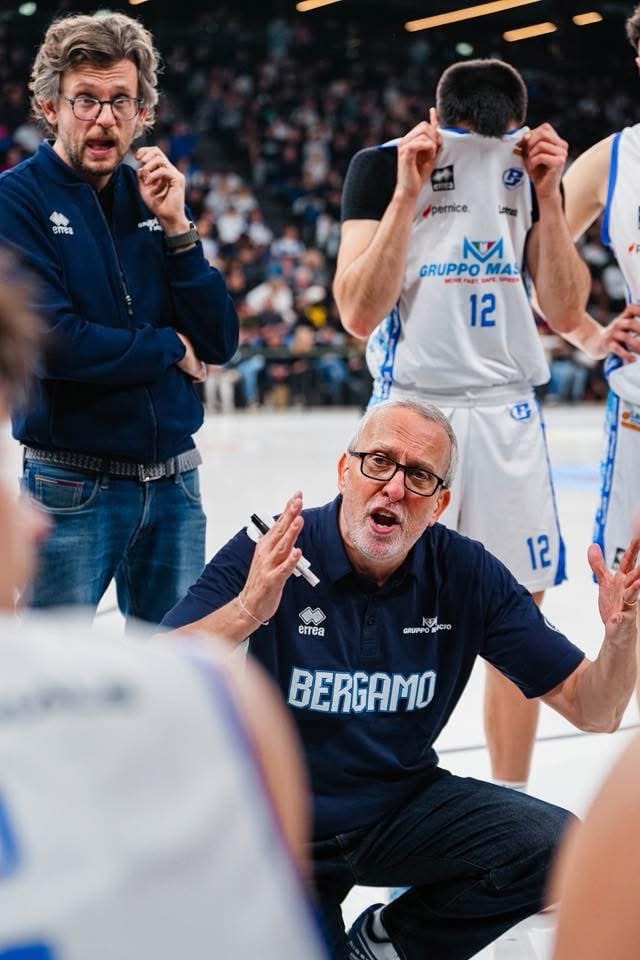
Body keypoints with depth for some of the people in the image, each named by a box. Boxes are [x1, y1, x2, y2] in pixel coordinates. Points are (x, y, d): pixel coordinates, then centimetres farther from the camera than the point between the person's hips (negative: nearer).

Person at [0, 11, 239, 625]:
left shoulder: (153, 198, 8)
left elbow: (218, 344, 3)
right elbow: (52, 342, -19)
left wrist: (175, 227, -8)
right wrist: (168, 347, -6)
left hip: (174, 481, 5)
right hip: (73, 486, -5)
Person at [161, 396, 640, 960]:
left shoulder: (465, 574, -8)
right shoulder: (268, 556, -17)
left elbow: (591, 710, -6)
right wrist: (246, 611, -45)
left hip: (404, 805, 3)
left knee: (556, 849, -18)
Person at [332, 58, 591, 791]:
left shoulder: (532, 166, 6)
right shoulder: (382, 167, -6)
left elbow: (564, 313, 4)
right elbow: (358, 314, -13)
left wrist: (546, 197, -7)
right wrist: (407, 194, -19)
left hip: (509, 414, 4)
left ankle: (511, 804, 18)